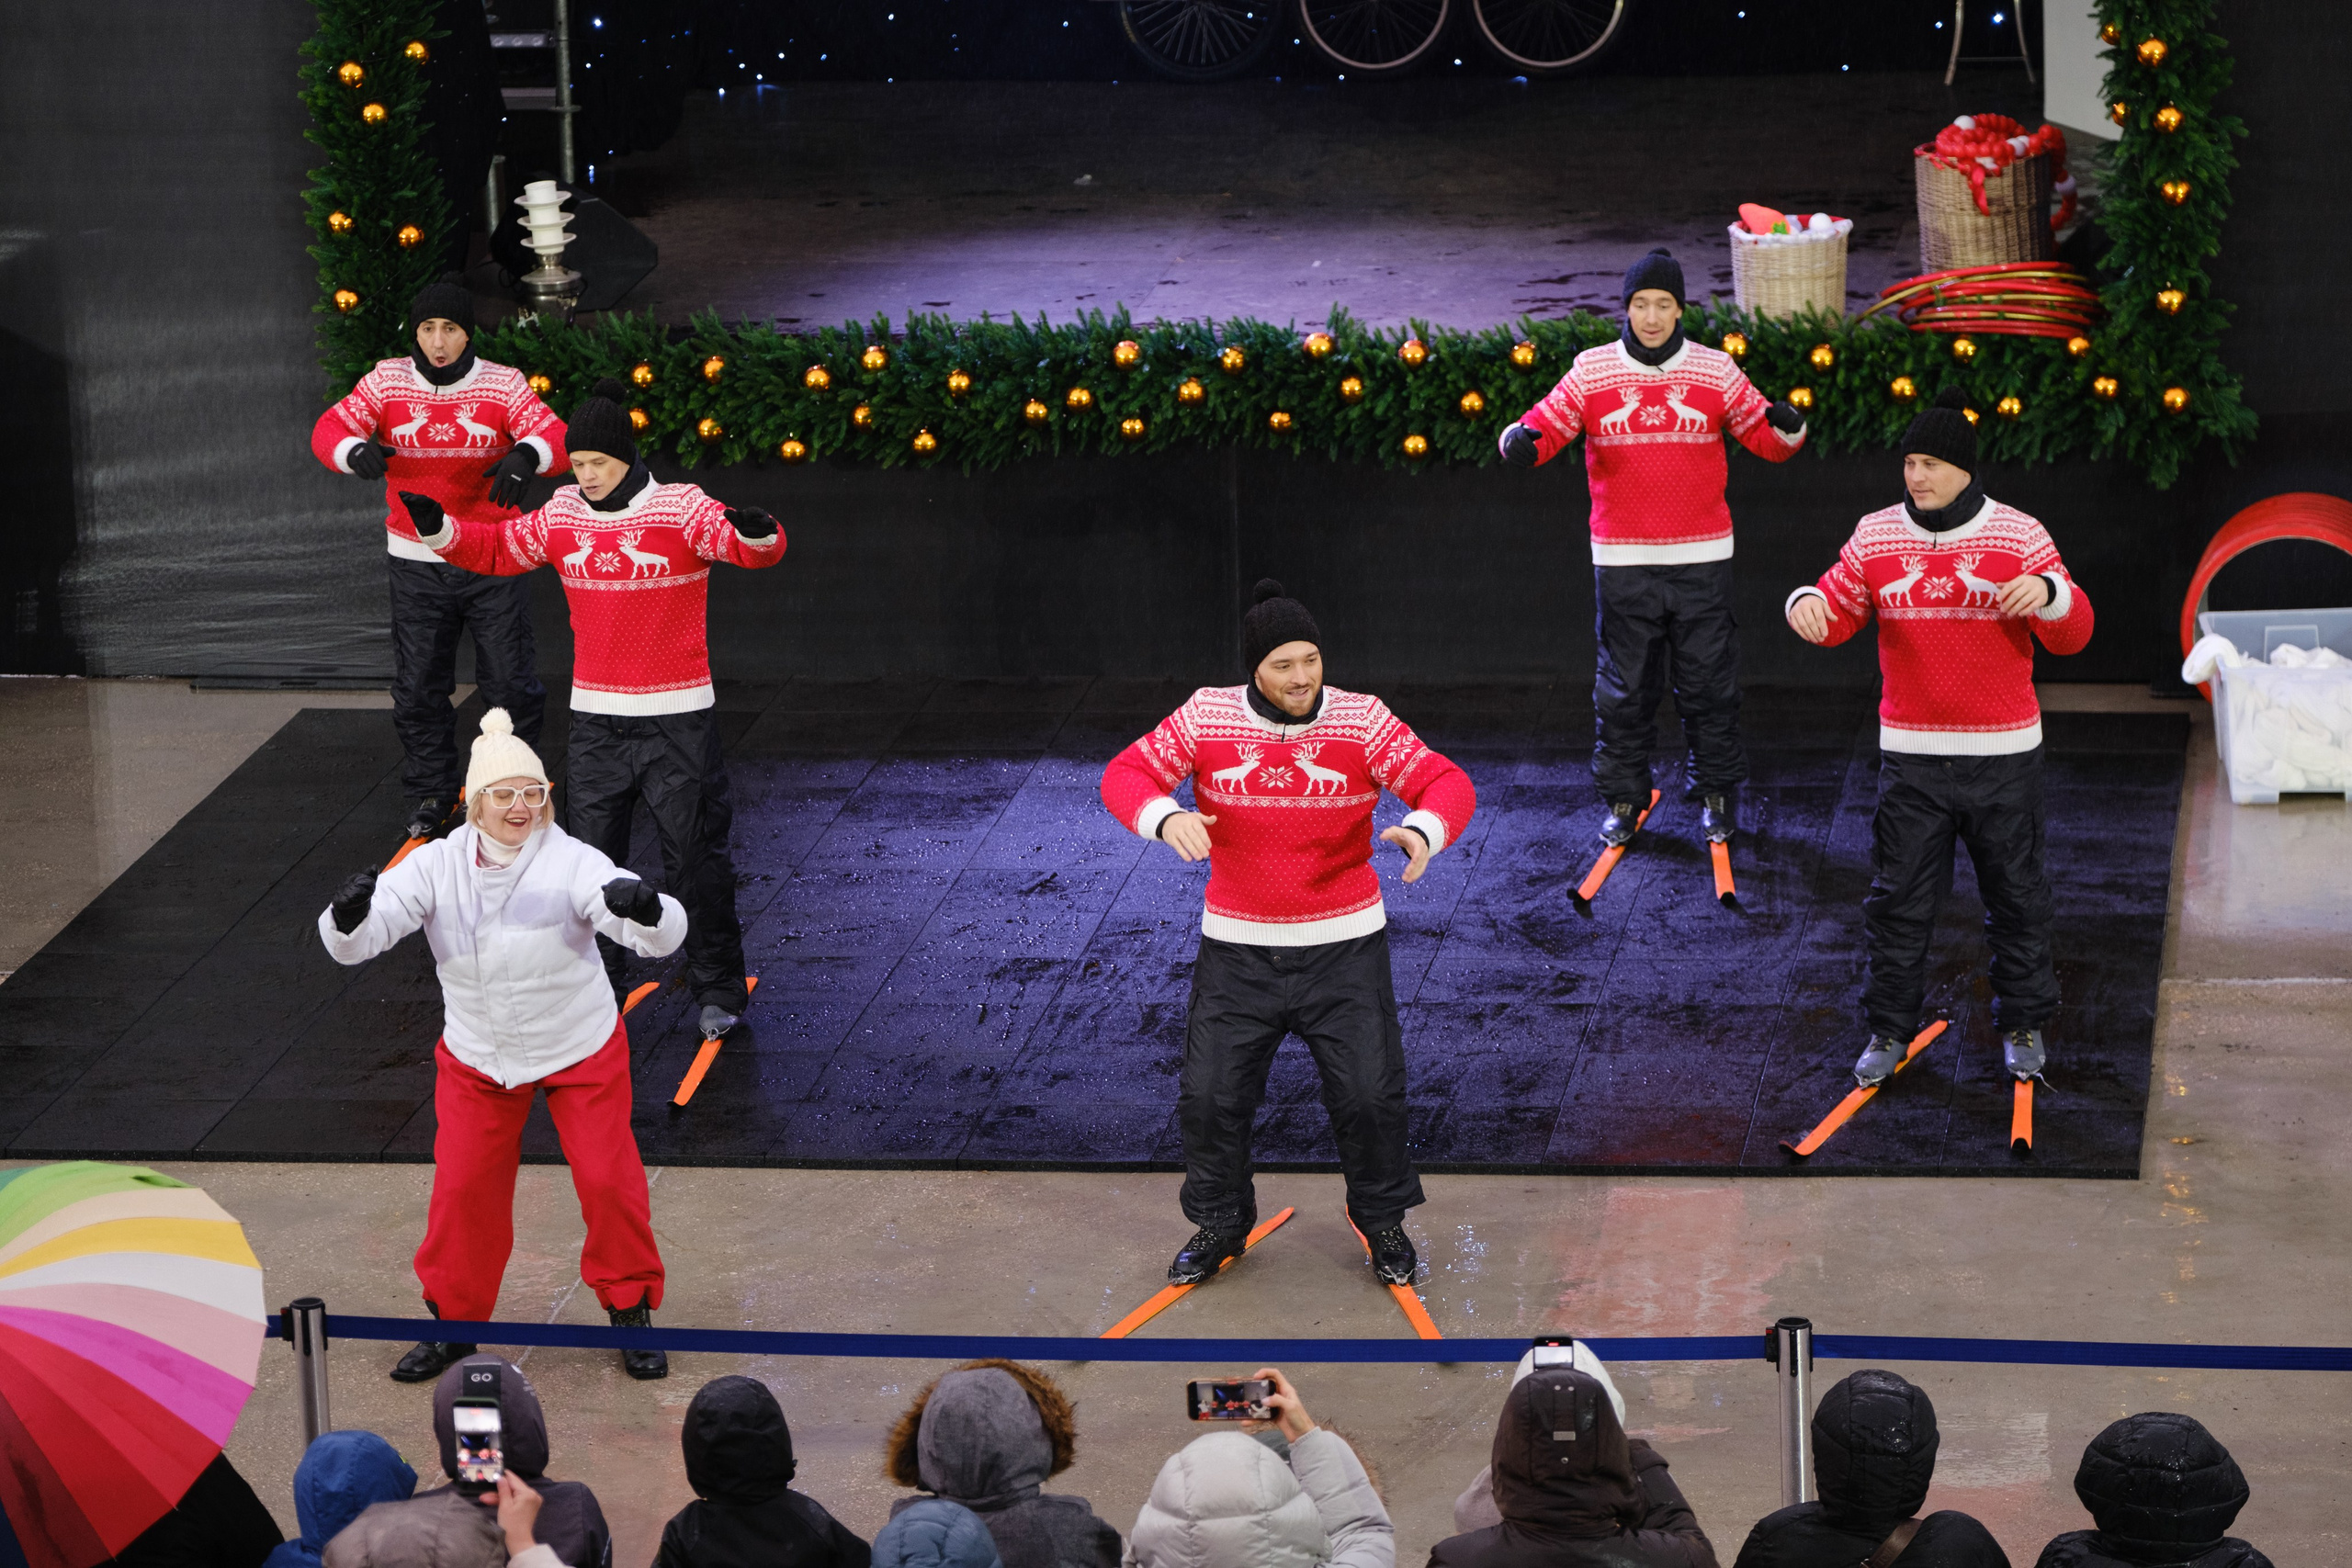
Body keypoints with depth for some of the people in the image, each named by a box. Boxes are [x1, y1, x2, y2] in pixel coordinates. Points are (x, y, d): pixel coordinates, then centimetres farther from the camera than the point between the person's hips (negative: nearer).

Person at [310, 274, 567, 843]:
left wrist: (526, 454, -39)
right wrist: (355, 449, -35)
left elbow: (556, 437, -15)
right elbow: (330, 428, -11)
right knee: (418, 688, 7)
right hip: (416, 560, 1)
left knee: (512, 684, 2)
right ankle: (429, 795, 23)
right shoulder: (387, 381, -3)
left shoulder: (502, 385, -6)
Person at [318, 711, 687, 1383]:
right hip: (477, 1056, 2)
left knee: (608, 1180, 0)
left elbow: (663, 935, -31)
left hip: (581, 1051, -2)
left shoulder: (571, 863, -23)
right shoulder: (438, 865, -15)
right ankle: (453, 1320, 23)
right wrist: (348, 916, -45)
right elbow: (353, 943, -20)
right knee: (462, 1188, 4)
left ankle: (630, 1309, 23)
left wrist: (643, 908, -56)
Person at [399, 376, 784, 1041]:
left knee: (695, 856, 3)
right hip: (595, 718, 4)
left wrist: (756, 532, -47)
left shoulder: (681, 510, -11)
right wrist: (437, 527, 1)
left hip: (676, 716, -4)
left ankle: (718, 989, 17)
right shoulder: (563, 518, 4)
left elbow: (751, 548, -24)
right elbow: (497, 548, 16)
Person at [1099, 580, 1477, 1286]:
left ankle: (1381, 1217, 24)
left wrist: (1424, 828, -37)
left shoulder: (1362, 721, -10)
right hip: (1237, 945, 1)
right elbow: (1126, 773, -6)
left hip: (1344, 946, -1)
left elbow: (1446, 783, -13)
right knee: (1210, 1095, 1)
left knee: (1370, 1095, -3)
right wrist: (1165, 817, -28)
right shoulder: (1207, 717, -7)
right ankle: (1221, 1223, 26)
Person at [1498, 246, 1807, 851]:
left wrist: (1787, 428, -17)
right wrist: (1521, 442, -22)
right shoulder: (1591, 373, 0)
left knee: (1708, 681, 6)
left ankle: (1716, 792, 20)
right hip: (1621, 559, 0)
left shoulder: (1716, 372, 1)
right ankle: (1623, 796, 17)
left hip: (1701, 556, 0)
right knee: (1623, 686, 5)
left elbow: (1763, 436, 6)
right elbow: (1546, 426, 1)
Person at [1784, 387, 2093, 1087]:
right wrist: (1809, 604, -17)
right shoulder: (1876, 537, 2)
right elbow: (1838, 609, 6)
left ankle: (2024, 1025, 23)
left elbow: (2071, 634, -6)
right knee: (1897, 897, 3)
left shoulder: (2019, 537, -4)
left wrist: (2048, 594, -27)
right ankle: (1889, 1028, 15)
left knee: (2015, 894, 9)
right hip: (1910, 752, 1)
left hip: (2002, 753, -1)